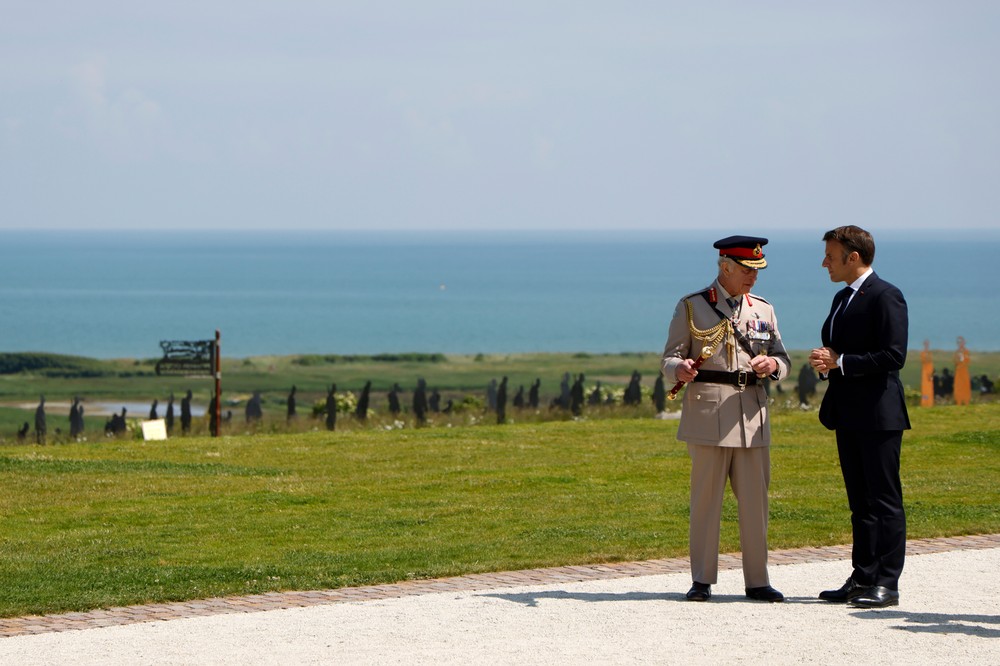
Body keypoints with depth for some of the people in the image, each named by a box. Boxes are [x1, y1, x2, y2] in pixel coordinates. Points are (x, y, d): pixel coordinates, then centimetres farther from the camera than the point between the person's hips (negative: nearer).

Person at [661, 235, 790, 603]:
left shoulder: (763, 310, 14)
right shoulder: (691, 307, 3)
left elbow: (783, 360, 14)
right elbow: (669, 358, 3)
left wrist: (771, 364, -10)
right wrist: (680, 370, -21)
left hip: (752, 412, 4)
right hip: (708, 412, -4)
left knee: (755, 498, 3)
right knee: (706, 499, -2)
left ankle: (757, 581, 9)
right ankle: (702, 582, 4)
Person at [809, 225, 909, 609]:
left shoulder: (886, 297, -11)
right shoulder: (843, 299, 18)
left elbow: (893, 356, -18)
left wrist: (840, 362, -16)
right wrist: (824, 363, 4)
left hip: (879, 415, -9)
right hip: (849, 416, 9)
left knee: (884, 501, -6)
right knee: (860, 502, 11)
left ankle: (886, 584, -6)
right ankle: (863, 579, 15)